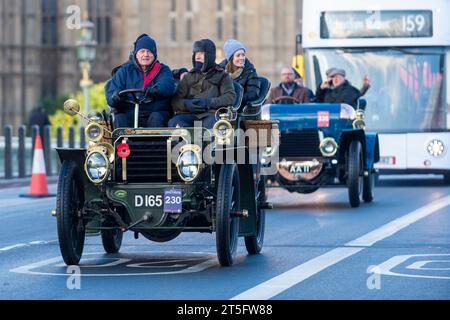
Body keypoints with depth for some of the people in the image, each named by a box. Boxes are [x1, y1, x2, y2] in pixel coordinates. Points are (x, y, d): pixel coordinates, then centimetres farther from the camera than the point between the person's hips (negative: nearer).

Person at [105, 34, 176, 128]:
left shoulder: (162, 70, 12)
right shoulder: (125, 70, 15)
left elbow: (168, 85, -11)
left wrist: (155, 90, -36)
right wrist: (115, 97, -23)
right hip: (129, 115, 1)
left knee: (156, 118, -31)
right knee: (119, 119, -28)